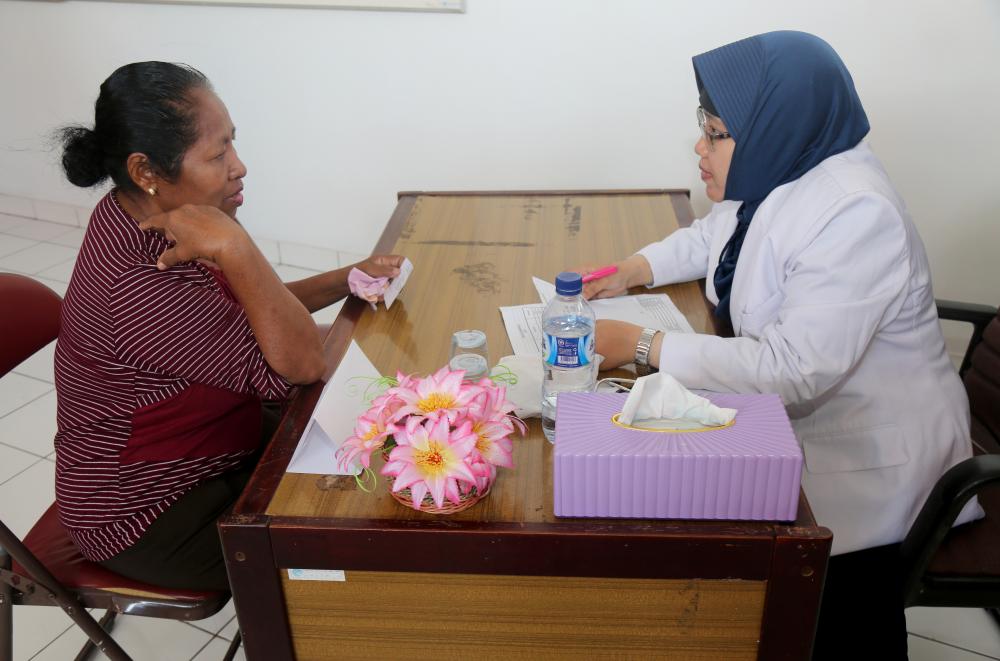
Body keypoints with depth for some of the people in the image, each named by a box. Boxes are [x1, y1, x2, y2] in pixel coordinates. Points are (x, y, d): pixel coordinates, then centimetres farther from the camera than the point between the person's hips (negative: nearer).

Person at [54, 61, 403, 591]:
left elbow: (246, 308, 7)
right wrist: (232, 247, -42)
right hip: (147, 514, -8)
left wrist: (349, 278, -4)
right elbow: (299, 364, -32)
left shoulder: (146, 219, -5)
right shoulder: (135, 285, -35)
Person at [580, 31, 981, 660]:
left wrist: (644, 345, -28)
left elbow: (791, 368, -32)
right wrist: (632, 270, 3)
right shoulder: (774, 171, 0)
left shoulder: (857, 217, -27)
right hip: (789, 418, 8)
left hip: (866, 456, -8)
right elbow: (710, 236, 20)